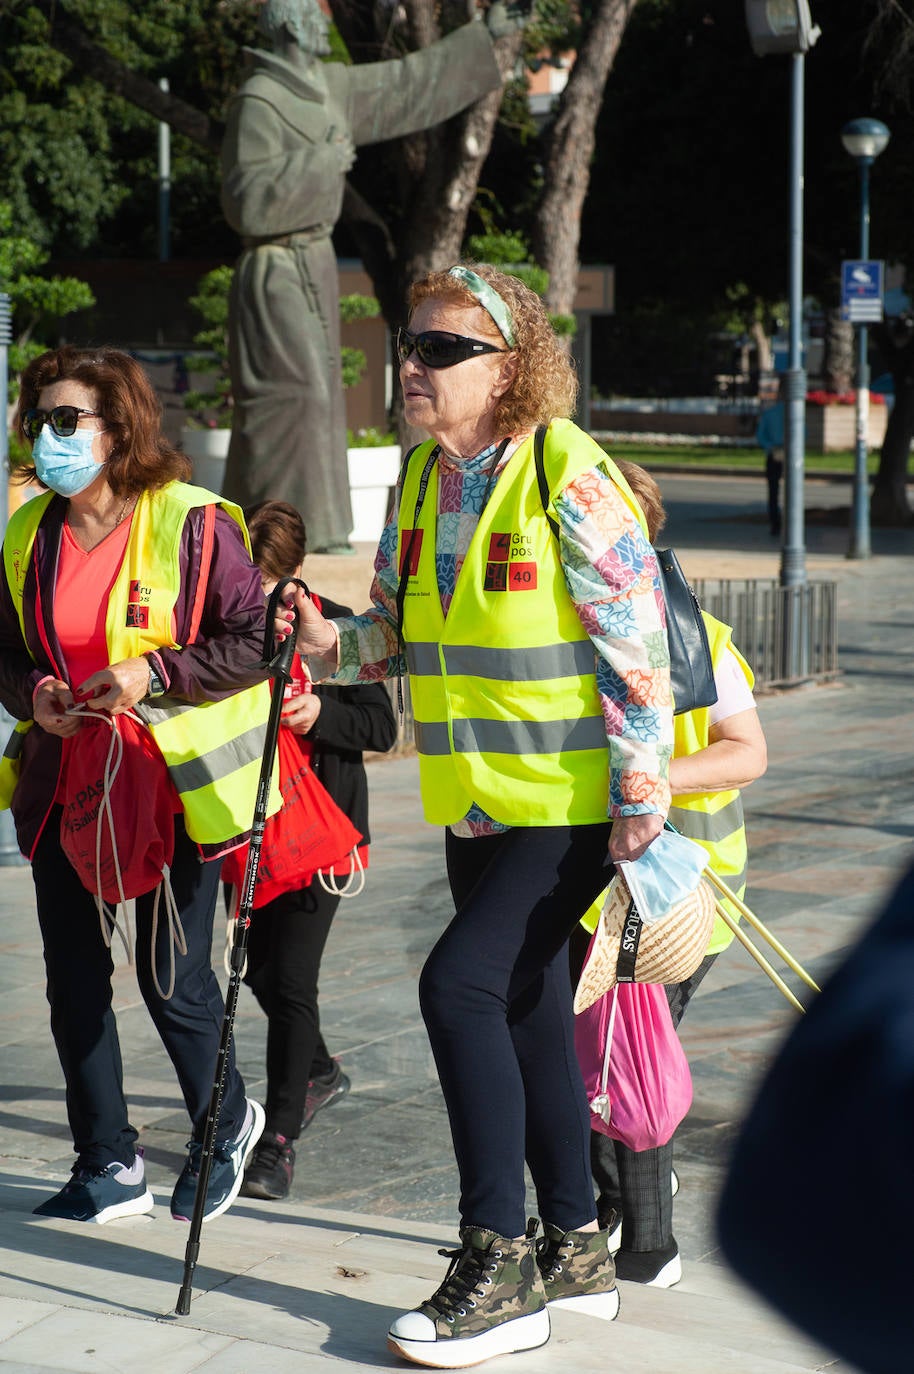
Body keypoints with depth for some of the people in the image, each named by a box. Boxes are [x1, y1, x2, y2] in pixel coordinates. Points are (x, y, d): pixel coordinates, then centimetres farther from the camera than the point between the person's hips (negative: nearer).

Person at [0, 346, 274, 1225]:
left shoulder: (191, 524, -11)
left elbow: (259, 641, -12)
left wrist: (152, 672, -20)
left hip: (173, 787, -6)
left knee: (171, 976, -1)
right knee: (73, 977, 7)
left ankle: (224, 1123, 27)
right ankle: (108, 1168, 20)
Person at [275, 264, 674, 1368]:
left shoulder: (568, 476, -15)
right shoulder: (420, 477, 8)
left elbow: (636, 644, -15)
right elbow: (396, 635, 16)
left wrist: (641, 798, -17)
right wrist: (330, 642, -6)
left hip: (572, 801, -8)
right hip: (473, 800, 8)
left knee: (461, 982, -18)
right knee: (525, 1012, 13)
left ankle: (497, 1264, -10)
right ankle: (575, 1250, 27)